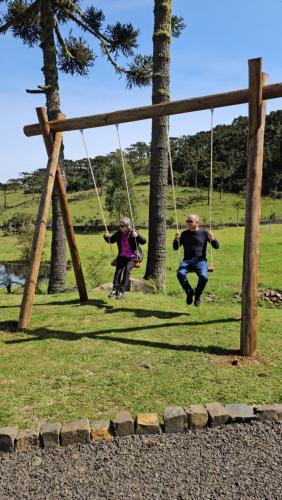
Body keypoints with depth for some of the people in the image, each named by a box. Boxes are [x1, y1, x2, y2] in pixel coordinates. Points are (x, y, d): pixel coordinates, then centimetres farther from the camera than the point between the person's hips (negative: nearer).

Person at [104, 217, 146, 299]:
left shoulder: (133, 233, -9)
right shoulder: (118, 233, 3)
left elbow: (143, 242, -18)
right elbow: (111, 240, 17)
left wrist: (137, 236, -36)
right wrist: (106, 237, -4)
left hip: (133, 256, -4)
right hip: (122, 256, 4)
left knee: (127, 269, -29)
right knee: (118, 269, -23)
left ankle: (122, 291, -31)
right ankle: (115, 290, -28)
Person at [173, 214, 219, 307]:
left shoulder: (204, 233, 8)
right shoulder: (184, 234, 13)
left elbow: (216, 246, 10)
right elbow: (175, 248, 15)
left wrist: (213, 239, -11)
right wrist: (176, 239, -5)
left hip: (200, 261, -1)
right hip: (187, 260, 2)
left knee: (204, 277, -31)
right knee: (180, 273, -31)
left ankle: (197, 294, -1)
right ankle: (189, 292, -5)